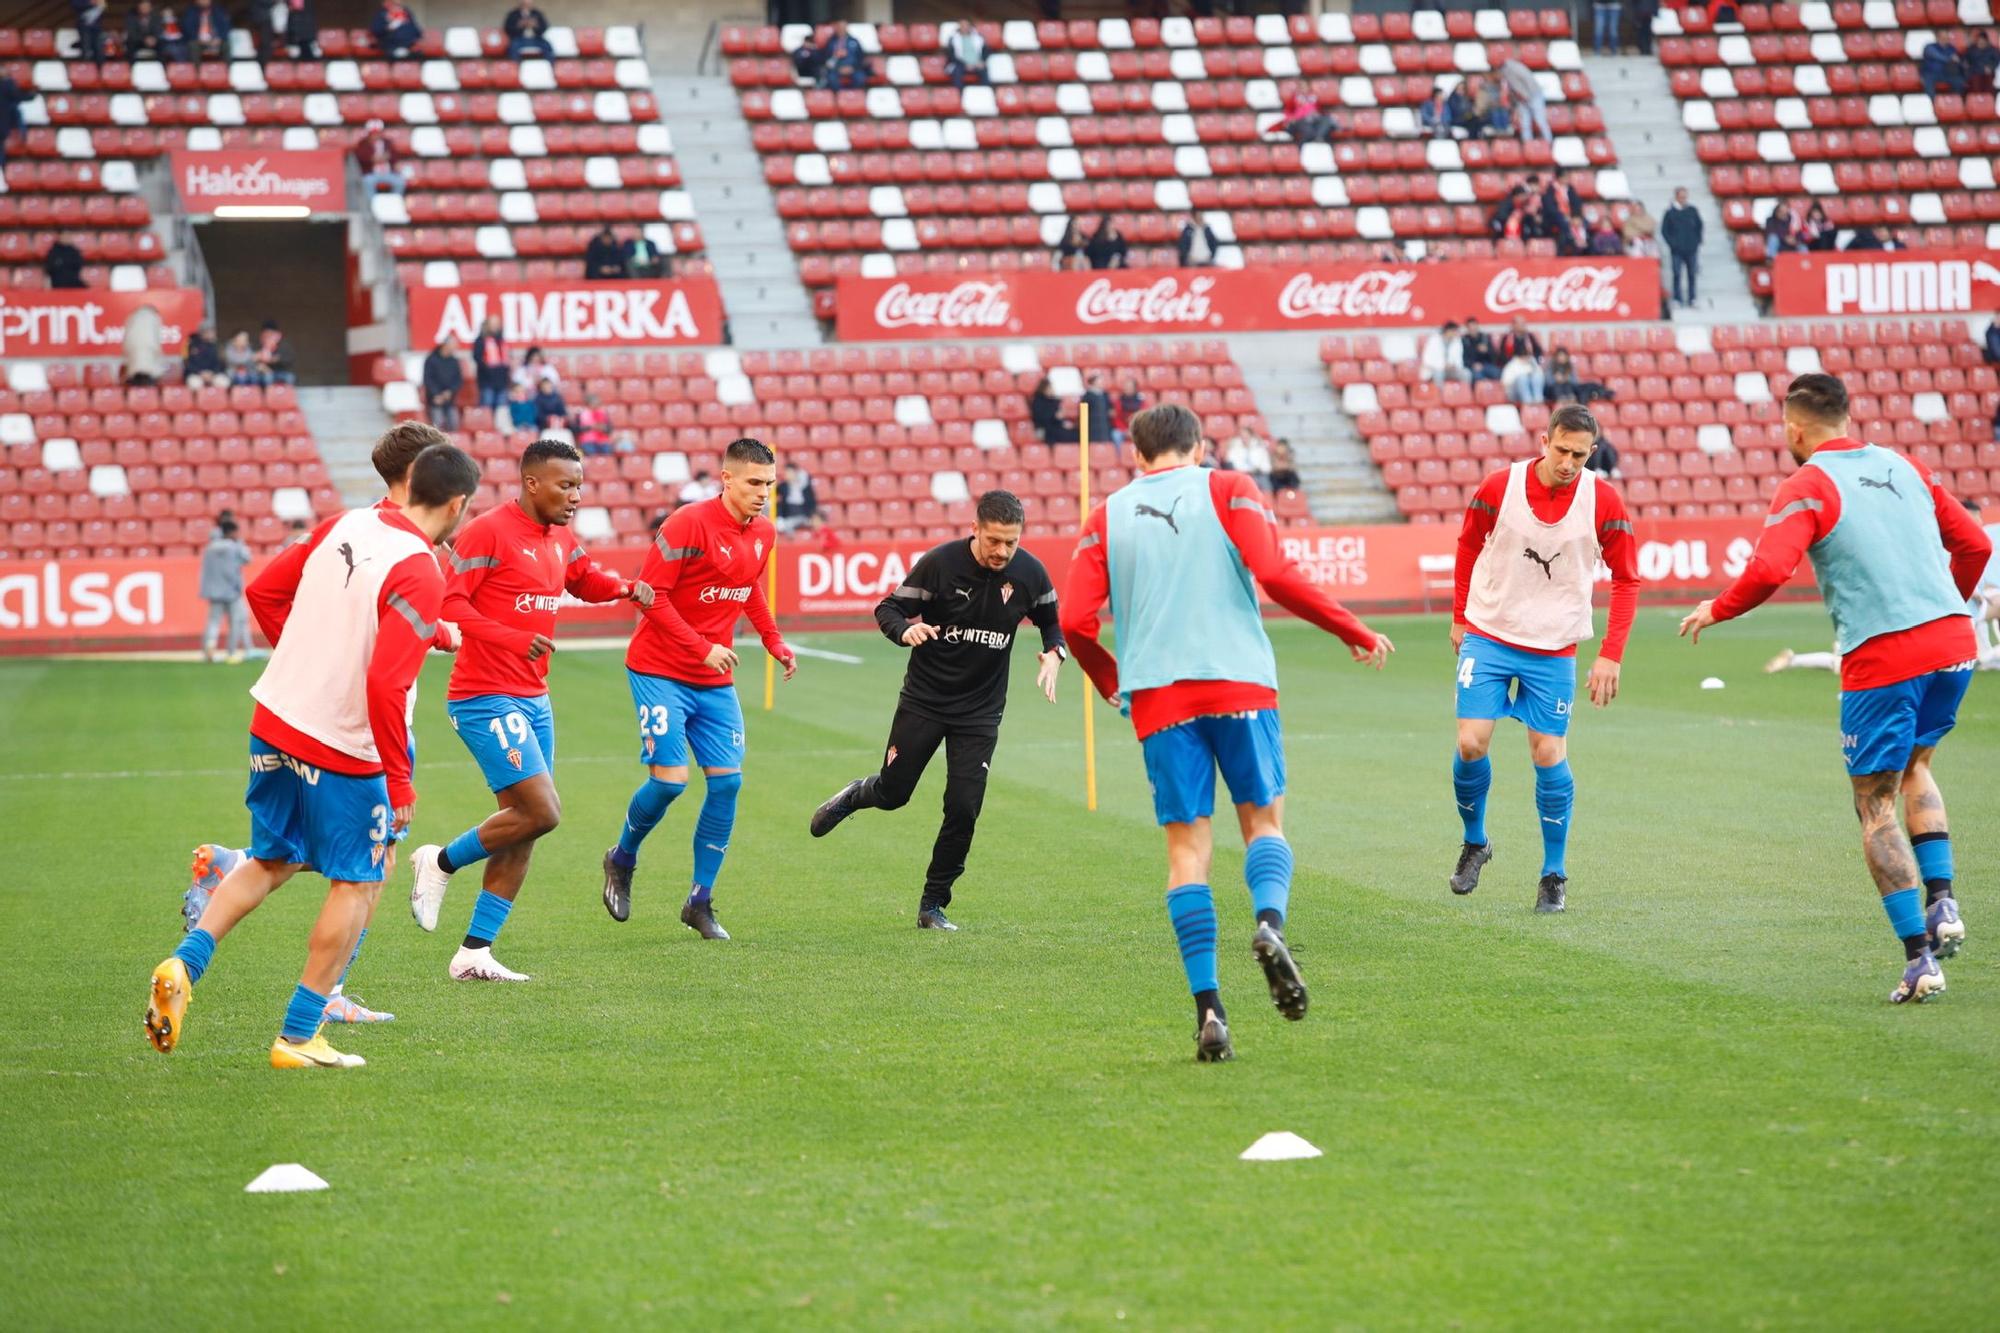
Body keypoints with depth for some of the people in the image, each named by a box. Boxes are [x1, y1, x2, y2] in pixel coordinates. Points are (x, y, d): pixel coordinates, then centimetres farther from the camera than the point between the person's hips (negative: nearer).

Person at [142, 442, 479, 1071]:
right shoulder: (419, 576, -19)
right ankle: (297, 1038, 9)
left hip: (274, 720, 7)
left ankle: (184, 965, 4)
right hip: (342, 750, -7)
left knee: (272, 862, 23)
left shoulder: (343, 525, 3)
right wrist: (400, 783, -17)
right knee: (359, 882, 9)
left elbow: (262, 592, 12)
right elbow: (386, 684, -25)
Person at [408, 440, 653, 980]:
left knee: (522, 828, 7)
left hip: (533, 701, 9)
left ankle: (473, 954, 13)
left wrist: (627, 588, 9)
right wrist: (513, 639, -30)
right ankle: (441, 862, 6)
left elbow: (587, 580, 31)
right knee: (541, 811, -17)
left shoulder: (560, 541, 12)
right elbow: (449, 605, -19)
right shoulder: (487, 533, -13)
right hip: (486, 700, -9)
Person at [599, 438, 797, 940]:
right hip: (659, 671, -6)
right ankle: (621, 861, 16)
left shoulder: (764, 534, 5)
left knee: (726, 781, -2)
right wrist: (702, 648, -24)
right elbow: (651, 593, -18)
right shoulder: (689, 523, -17)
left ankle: (700, 902, 8)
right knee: (669, 779, -13)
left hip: (715, 681, 7)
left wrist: (774, 641, 9)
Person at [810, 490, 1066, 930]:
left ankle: (933, 904, 9)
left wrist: (1054, 655, -12)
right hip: (924, 700, -1)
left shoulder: (1030, 573, -8)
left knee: (964, 809, -7)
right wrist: (906, 630, -32)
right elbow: (887, 609, -9)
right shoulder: (940, 563, -16)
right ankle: (853, 796, 44)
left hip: (980, 711, 1)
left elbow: (1051, 622, 9)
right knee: (892, 794, 7)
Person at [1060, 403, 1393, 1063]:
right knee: (1264, 821, 10)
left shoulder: (1105, 518, 12)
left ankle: (1208, 1005, -7)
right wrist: (1355, 632, 2)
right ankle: (1269, 922, -22)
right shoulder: (1228, 490, 7)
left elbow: (1075, 622, 4)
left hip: (1157, 696, 1)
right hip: (1239, 682, -1)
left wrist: (1112, 683, 23)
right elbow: (1274, 574, -8)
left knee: (1187, 847, 3)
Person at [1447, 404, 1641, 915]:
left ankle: (1555, 875, 12)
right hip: (1487, 637, 0)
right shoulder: (1499, 487, -10)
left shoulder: (1604, 501, -10)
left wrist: (1611, 655, -7)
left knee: (1549, 756, -3)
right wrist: (1459, 617, 13)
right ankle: (1474, 843, 18)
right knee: (1471, 744, -8)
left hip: (1554, 649, 0)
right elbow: (1468, 545, 8)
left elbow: (1626, 579, -1)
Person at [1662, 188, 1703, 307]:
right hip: (1677, 250, -2)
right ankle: (1677, 299, -1)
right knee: (1677, 274, -6)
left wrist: (1697, 242, 5)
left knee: (1692, 274, 5)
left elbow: (1699, 227, 14)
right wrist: (1671, 243, -8)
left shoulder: (1692, 211, 6)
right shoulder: (1670, 212, -1)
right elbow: (1664, 230, 2)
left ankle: (1692, 299, 12)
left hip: (1691, 249, 2)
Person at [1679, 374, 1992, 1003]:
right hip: (1952, 643, 6)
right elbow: (1974, 544, 19)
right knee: (1915, 765, 29)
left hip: (1880, 657, -6)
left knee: (1876, 806, 5)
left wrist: (1714, 611, 0)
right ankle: (1941, 902, 12)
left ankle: (1920, 960, -2)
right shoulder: (1905, 467, 15)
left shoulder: (1807, 487, -3)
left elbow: (1768, 569, -18)